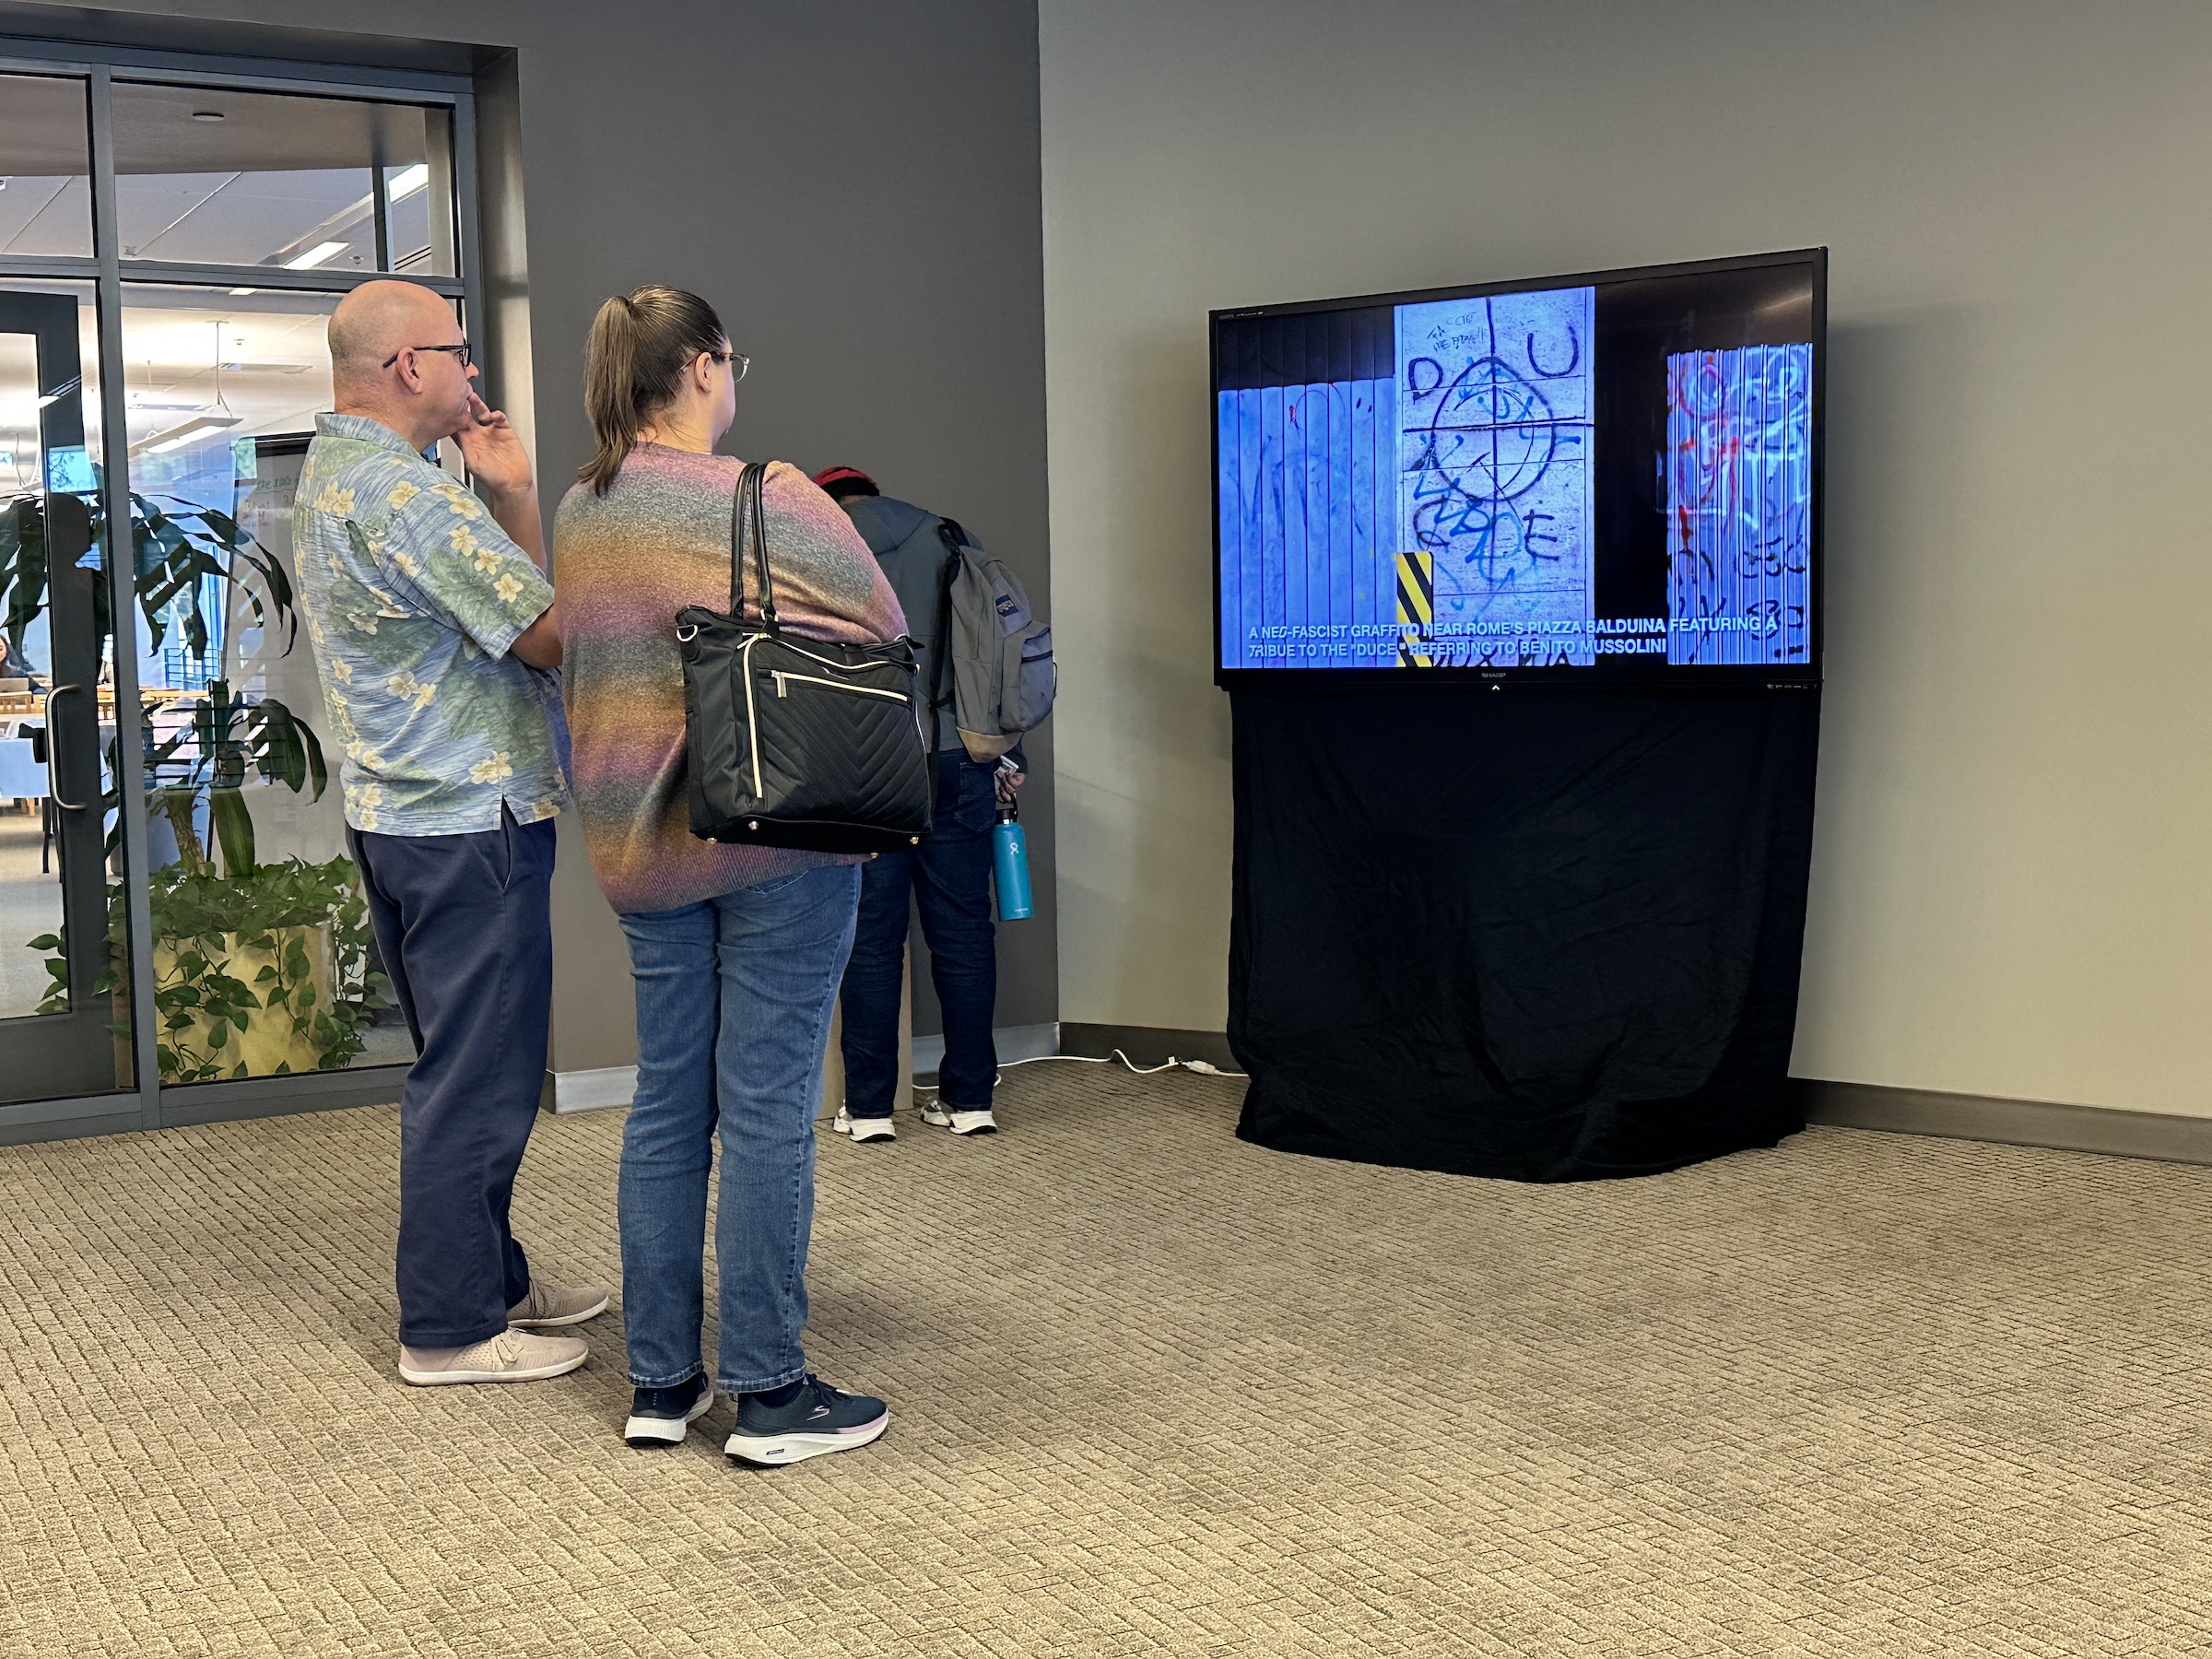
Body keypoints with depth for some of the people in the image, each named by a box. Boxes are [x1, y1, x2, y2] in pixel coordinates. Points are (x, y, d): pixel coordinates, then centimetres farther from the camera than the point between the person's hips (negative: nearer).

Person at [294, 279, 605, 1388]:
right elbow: (551, 634, -20)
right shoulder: (400, 491, -20)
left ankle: (489, 1279, 30)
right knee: (477, 1079, -3)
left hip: (396, 815, 11)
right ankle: (449, 1329, 6)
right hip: (469, 822, -11)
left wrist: (511, 494, 8)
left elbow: (507, 601, 16)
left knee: (465, 1069, 19)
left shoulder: (329, 474, 15)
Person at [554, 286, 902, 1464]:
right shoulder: (768, 500, -13)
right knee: (767, 1105, -1)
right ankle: (770, 1395, 6)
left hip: (641, 838, 7)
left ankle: (660, 1382, 19)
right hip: (778, 828, -6)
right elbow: (886, 634, -7)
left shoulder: (578, 514, 8)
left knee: (668, 1101, 12)